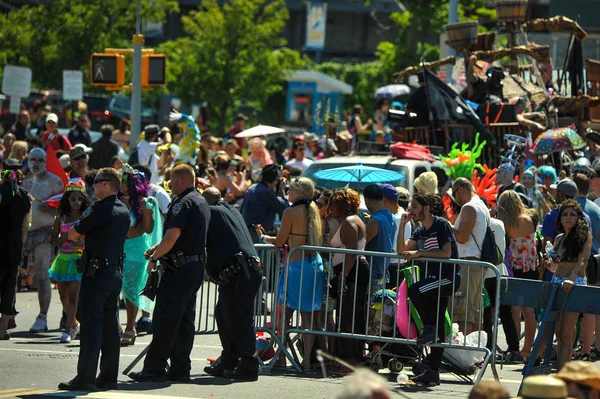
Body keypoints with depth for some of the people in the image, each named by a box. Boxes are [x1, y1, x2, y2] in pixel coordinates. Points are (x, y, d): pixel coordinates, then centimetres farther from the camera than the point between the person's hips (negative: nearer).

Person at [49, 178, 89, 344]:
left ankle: (68, 330, -12)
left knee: (73, 296, -12)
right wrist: (66, 237, -10)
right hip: (63, 259, 4)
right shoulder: (61, 219, 8)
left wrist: (82, 243, -18)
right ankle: (74, 324, 32)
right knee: (63, 296, 11)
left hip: (78, 260, -4)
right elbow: (54, 240, 8)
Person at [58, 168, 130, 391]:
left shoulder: (99, 209, -15)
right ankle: (109, 376, 12)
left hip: (96, 272, -8)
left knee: (91, 325, -7)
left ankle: (85, 378, -8)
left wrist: (79, 228, 12)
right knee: (110, 325, 10)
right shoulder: (124, 211, 11)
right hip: (116, 271, 8)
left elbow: (73, 235, -9)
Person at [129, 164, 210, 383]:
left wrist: (154, 258, -12)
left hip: (179, 268, -10)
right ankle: (180, 369, 12)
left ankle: (154, 369, -8)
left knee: (165, 320, -8)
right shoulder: (201, 202, 18)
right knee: (185, 320, 11)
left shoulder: (183, 203, -15)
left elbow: (172, 236, -24)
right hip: (197, 266, 10)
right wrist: (157, 247, 17)